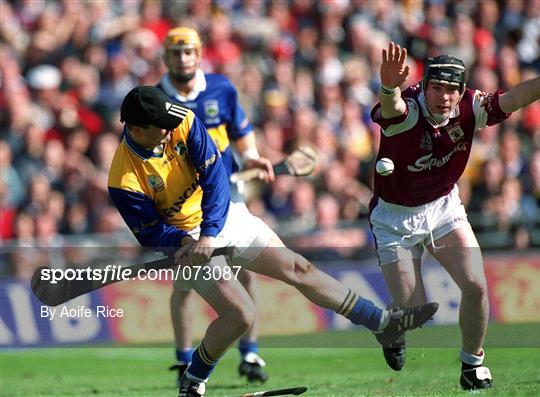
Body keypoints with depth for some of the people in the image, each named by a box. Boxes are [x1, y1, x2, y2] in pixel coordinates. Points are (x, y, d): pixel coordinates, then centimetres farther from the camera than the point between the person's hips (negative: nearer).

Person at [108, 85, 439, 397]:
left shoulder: (184, 123, -16)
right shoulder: (125, 180, -25)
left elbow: (215, 177, -17)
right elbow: (150, 233, -14)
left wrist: (209, 234, -28)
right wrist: (186, 242, -32)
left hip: (222, 215, 5)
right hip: (182, 240, -5)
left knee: (297, 268, 4)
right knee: (240, 315, -17)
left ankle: (383, 322, 11)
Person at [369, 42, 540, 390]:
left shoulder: (469, 109, -16)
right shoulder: (407, 110, -29)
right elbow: (391, 107, -53)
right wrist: (390, 86, -77)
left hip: (444, 207, 3)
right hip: (396, 216, -3)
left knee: (476, 286, -12)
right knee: (413, 312, -3)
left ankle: (473, 364, 13)